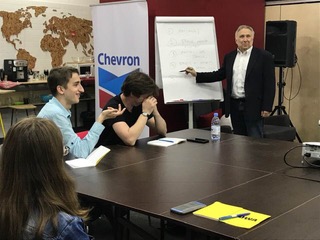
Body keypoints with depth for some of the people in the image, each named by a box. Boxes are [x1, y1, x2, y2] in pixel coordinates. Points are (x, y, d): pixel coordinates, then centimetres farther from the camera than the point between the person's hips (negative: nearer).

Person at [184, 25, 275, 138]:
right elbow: (220, 74, 17)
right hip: (235, 106, 5)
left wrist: (266, 107, -14)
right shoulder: (229, 57, 12)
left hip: (253, 106, -5)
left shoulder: (264, 56, -5)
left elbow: (270, 84, -8)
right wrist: (196, 75, 11)